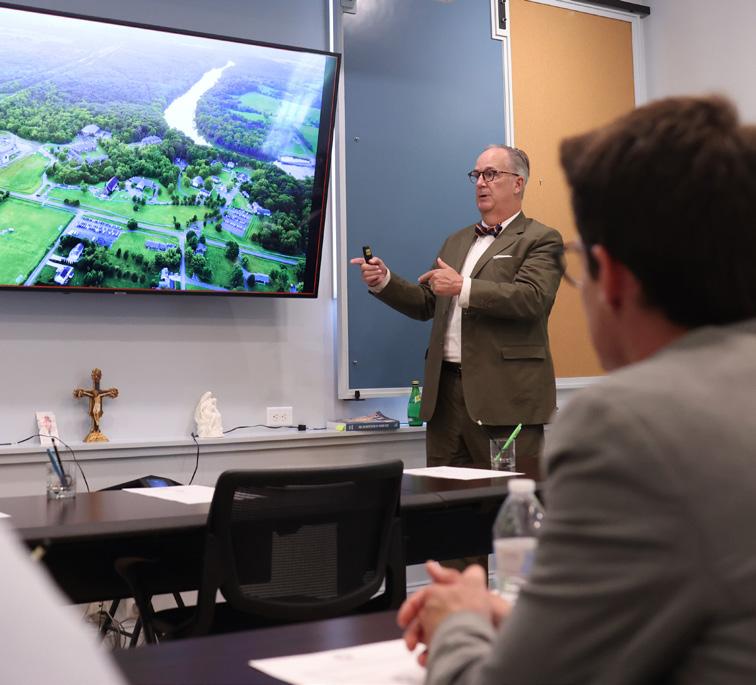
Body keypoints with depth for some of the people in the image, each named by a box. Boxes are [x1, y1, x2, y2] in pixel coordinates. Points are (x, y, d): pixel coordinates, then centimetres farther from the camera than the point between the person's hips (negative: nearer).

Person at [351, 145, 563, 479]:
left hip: (504, 394, -6)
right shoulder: (456, 241, 23)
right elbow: (426, 304, 21)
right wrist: (384, 281, 5)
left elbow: (532, 298, -16)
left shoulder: (540, 239, 1)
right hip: (446, 389, 7)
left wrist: (463, 288, -19)